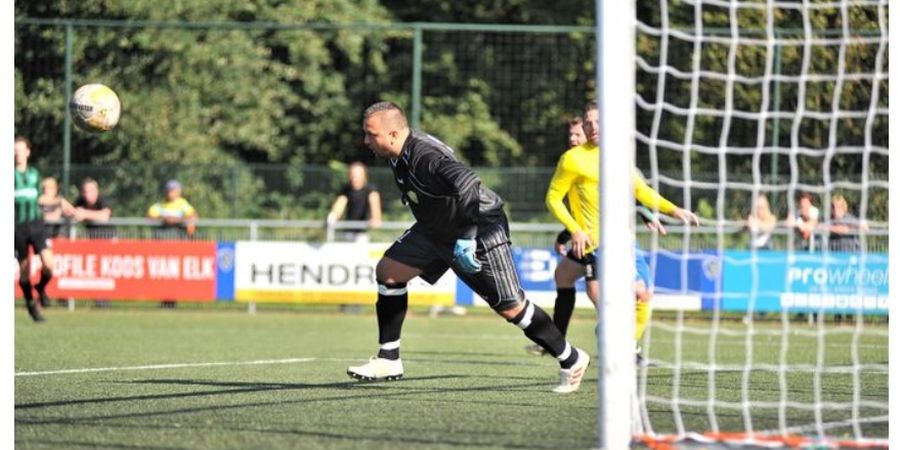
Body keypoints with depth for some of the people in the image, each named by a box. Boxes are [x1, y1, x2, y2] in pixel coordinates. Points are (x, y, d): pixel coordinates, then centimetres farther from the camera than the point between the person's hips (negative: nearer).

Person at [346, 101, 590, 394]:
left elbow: (468, 186, -42)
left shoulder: (425, 158, -32)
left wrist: (467, 238, -39)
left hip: (480, 229, -9)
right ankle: (388, 361, 3)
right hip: (437, 229, 9)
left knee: (510, 308, -6)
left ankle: (571, 360, 12)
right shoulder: (400, 156, -3)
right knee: (388, 271, -2)